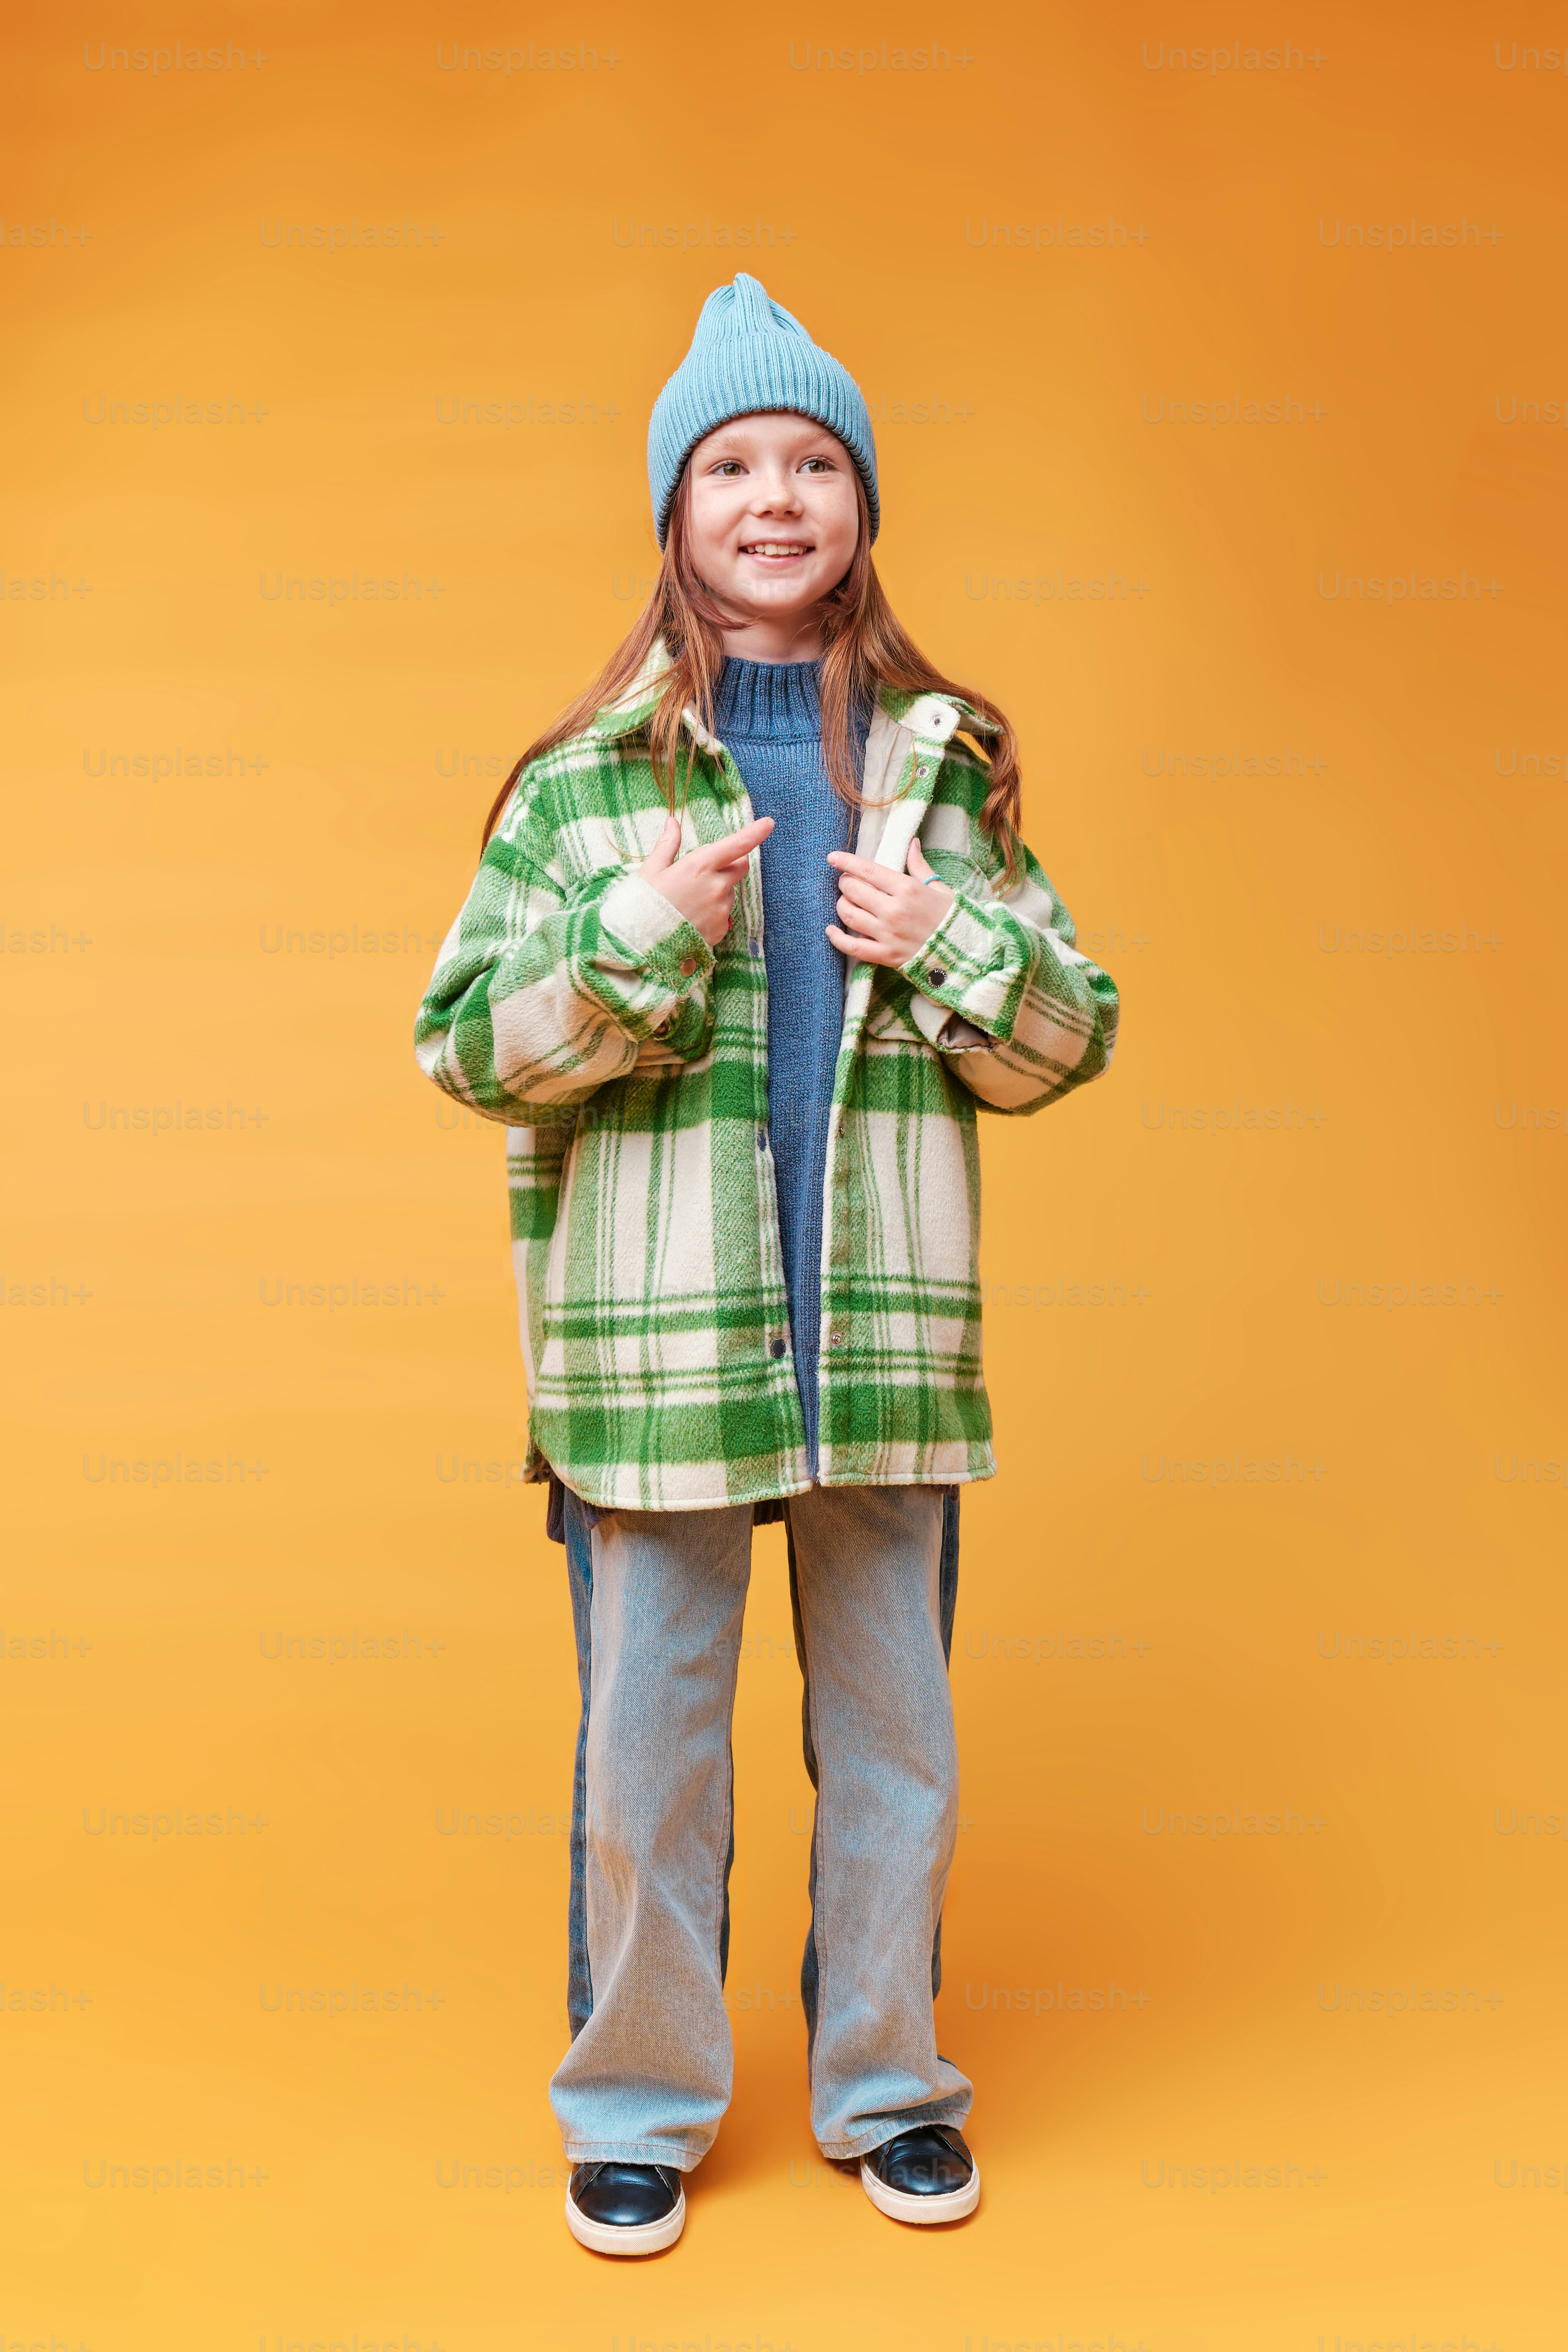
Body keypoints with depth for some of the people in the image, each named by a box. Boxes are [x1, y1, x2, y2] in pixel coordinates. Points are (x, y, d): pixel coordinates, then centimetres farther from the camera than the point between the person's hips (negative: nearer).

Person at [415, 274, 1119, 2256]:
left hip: (885, 1339, 2)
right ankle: (638, 2104, 30)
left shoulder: (947, 762, 8)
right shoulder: (584, 774, 2)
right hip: (650, 1341, -1)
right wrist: (638, 942, -16)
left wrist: (944, 945, -9)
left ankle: (886, 2083, 34)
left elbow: (1065, 1049, 9)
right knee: (646, 1740, 9)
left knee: (892, 1736, 13)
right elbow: (463, 1048, -1)